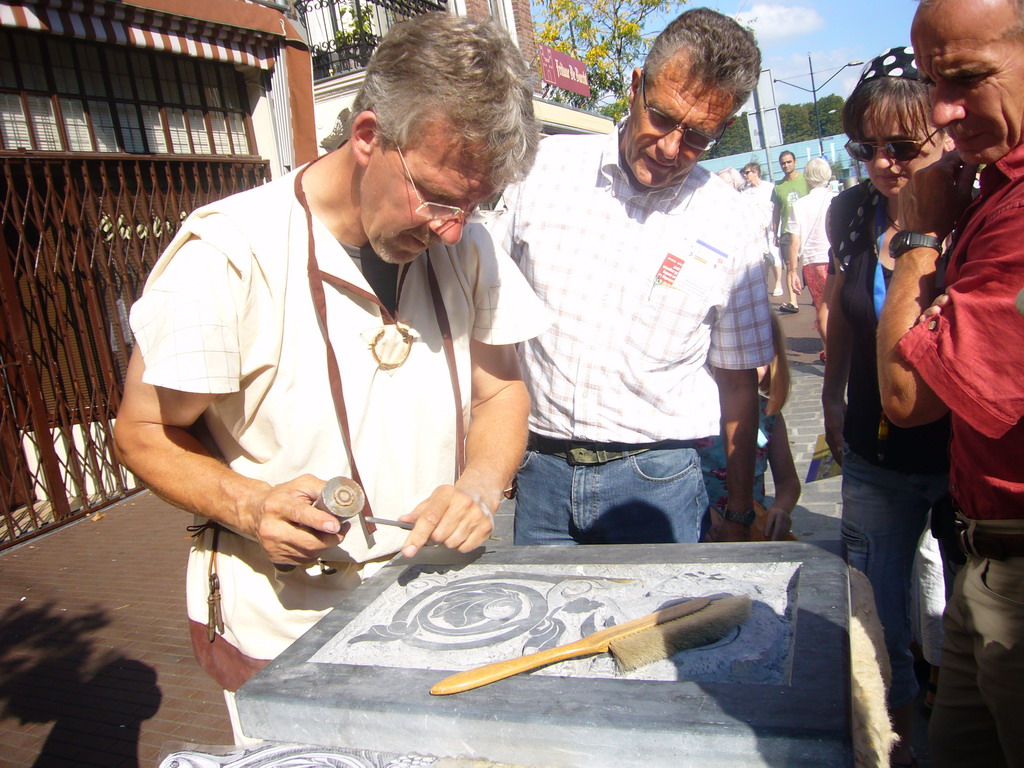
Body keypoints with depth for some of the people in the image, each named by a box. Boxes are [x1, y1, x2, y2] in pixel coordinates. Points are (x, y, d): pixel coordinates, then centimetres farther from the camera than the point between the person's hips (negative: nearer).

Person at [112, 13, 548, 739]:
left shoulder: (465, 246, -5)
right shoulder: (228, 253, -20)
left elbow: (502, 391, 5)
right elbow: (145, 434, -10)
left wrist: (481, 482, -15)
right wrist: (248, 506, -27)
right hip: (282, 630, -4)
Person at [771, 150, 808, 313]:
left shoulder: (805, 180, 3)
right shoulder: (778, 187, 10)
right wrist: (775, 234, 10)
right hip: (786, 231, 2)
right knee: (790, 266, -6)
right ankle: (792, 302, -11)